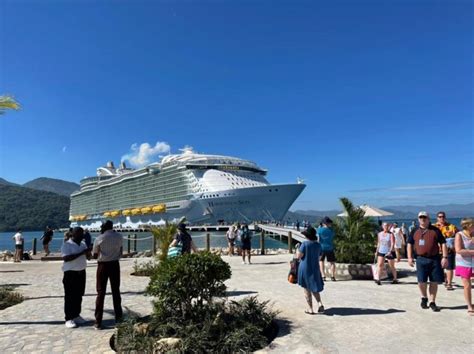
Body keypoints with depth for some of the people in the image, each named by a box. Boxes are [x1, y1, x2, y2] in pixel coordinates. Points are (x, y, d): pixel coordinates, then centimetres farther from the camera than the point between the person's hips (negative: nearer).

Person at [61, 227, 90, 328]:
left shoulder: (82, 244, 10)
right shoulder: (66, 245, -12)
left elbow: (88, 257, 15)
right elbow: (66, 258, -25)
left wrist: (88, 252, -8)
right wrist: (81, 253, -27)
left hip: (81, 272, 7)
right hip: (70, 273, -7)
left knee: (79, 296, 13)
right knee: (70, 297, 0)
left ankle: (76, 315, 24)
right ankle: (69, 318, 7)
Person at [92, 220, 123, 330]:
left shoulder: (99, 239, -9)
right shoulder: (119, 237, 1)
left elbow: (95, 255, 0)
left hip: (103, 265, -3)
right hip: (115, 264, 3)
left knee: (101, 293, 2)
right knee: (116, 291, 12)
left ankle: (98, 322, 3)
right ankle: (118, 316, 19)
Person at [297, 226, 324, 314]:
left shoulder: (305, 244, -16)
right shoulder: (318, 245, 0)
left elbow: (298, 256, -15)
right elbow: (319, 257, 11)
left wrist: (297, 250, 2)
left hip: (305, 269, -5)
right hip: (315, 269, 5)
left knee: (307, 289, 8)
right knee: (314, 288, 19)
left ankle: (310, 309, 13)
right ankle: (320, 303, 1)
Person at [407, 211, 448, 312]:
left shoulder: (435, 230, 5)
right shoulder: (415, 231, 8)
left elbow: (443, 243, 4)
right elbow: (409, 244, 10)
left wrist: (445, 257, -4)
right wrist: (410, 257, 2)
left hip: (435, 259, 0)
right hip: (421, 259, 0)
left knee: (434, 282, 5)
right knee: (421, 280, -4)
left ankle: (432, 302, 18)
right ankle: (424, 298, 23)